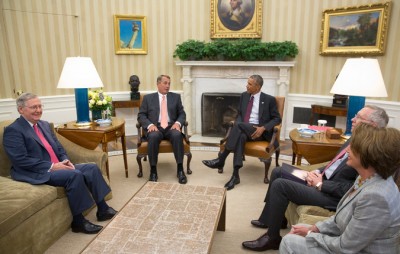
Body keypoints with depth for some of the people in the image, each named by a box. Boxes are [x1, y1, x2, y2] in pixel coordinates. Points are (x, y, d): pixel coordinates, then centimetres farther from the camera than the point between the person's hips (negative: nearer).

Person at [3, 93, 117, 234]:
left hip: (57, 166, 8)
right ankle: (78, 221, -17)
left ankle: (102, 209, -4)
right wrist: (51, 166, -21)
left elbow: (59, 147, 18)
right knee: (74, 175, -30)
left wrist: (65, 161, -3)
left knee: (92, 168, -8)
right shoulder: (13, 130, -8)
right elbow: (21, 160, -17)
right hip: (37, 173, -8)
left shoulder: (45, 125, 18)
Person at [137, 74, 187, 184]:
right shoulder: (148, 98, 12)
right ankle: (153, 170, -23)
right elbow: (141, 116, 6)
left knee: (177, 135, -34)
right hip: (155, 127, -1)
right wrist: (150, 125, -14)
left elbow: (182, 114, 12)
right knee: (153, 136, -36)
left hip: (171, 127, 1)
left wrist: (178, 123, -10)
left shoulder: (176, 97, 16)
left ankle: (180, 170, -27)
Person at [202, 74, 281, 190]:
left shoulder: (269, 99, 1)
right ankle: (235, 175, -39)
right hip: (243, 129, 4)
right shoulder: (244, 96, 14)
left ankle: (221, 159, -31)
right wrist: (238, 127, -6)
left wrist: (263, 128, -16)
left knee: (238, 125, -34)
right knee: (240, 136, -36)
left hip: (259, 131, -3)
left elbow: (277, 119, 2)